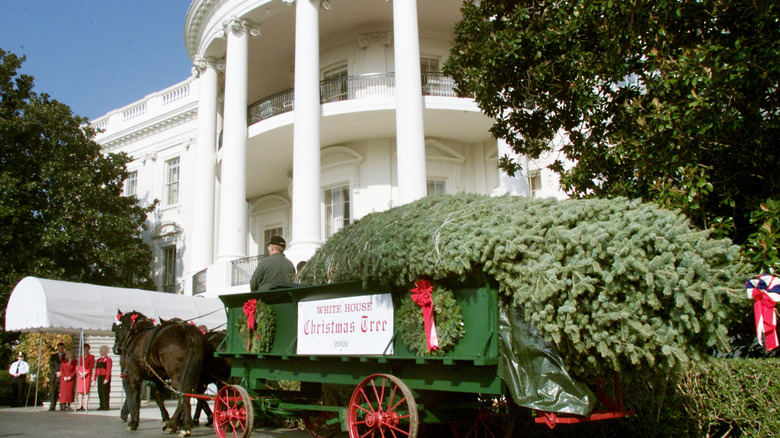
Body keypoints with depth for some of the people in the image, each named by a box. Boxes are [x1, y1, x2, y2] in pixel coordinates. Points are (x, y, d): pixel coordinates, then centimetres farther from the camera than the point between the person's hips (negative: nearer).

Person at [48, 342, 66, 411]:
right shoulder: (53, 356, 17)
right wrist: (56, 372, -8)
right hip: (54, 377, 1)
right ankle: (52, 407, -2)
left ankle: (62, 406, -8)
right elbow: (51, 366, 7)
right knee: (53, 392, -3)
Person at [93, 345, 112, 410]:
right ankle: (102, 406, 12)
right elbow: (96, 370, 19)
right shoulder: (98, 360, 18)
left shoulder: (108, 359, -5)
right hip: (99, 377, 7)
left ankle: (106, 406, -2)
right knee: (100, 392, 6)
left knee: (105, 392, -6)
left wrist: (107, 379, -19)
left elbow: (109, 370, -12)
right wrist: (94, 379, 12)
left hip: (105, 377, -7)